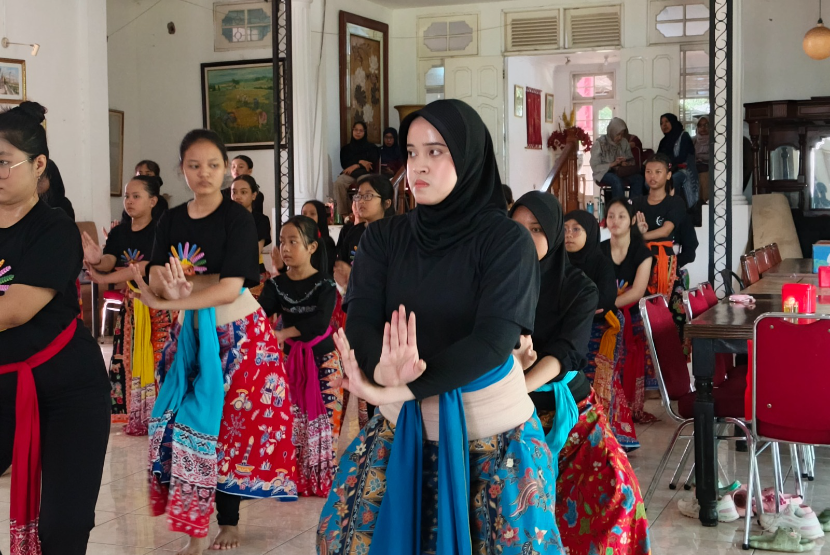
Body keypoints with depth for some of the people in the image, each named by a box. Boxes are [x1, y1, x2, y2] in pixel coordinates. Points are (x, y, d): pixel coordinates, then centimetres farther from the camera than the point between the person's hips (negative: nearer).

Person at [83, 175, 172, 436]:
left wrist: (103, 279, -24)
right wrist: (96, 261, -32)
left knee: (155, 357, -7)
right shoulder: (118, 232, 7)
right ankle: (136, 415, 18)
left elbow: (146, 267, -22)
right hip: (130, 302, 6)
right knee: (128, 357, 8)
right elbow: (108, 263, -6)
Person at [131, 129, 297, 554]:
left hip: (237, 333, -4)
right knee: (184, 423, -2)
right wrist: (167, 283, -27)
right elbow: (156, 281, -2)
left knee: (229, 425, 2)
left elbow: (229, 289, -20)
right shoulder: (172, 220, 4)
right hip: (190, 333, 4)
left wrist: (163, 302, -18)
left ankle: (228, 521, 18)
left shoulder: (238, 218, -11)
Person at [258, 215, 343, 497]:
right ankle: (295, 480, 16)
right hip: (290, 358, 4)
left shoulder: (325, 284, -10)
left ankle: (324, 480, 9)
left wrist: (283, 334, -29)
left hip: (323, 359, -4)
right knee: (291, 421, 5)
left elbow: (320, 323, -24)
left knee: (322, 420, -2)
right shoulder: (277, 284, 2)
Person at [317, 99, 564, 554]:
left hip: (491, 433, -3)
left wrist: (394, 389, -32)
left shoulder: (506, 240, -11)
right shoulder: (383, 237, 1)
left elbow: (493, 341, -22)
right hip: (401, 427, 4)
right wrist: (382, 369, -35)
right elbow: (360, 321, -11)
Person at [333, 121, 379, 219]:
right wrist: (360, 162, -4)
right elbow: (344, 164, 10)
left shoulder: (371, 147, 16)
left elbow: (373, 165, 5)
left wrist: (355, 166, -5)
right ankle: (343, 213, -35)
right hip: (349, 174, 2)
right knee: (338, 183, -35)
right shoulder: (346, 148, 23)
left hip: (365, 174, -2)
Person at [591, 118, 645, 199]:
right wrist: (613, 164, -24)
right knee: (617, 181, -38)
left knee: (638, 178, -25)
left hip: (622, 171, 5)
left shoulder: (624, 143, 5)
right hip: (604, 173, -5)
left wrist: (627, 163, -13)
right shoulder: (599, 143, -9)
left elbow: (631, 160, 13)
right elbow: (595, 167, -13)